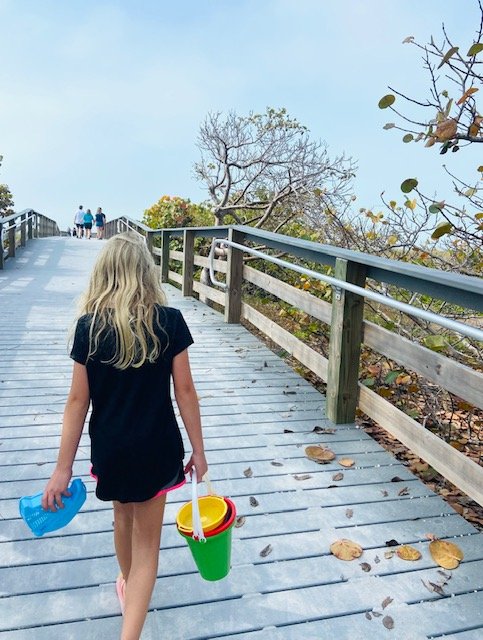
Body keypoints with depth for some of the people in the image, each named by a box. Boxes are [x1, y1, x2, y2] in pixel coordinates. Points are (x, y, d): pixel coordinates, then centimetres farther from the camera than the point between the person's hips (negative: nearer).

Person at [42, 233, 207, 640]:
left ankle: (127, 586, 56)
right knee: (147, 541, 13)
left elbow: (78, 400, -8)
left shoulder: (89, 326, -11)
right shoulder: (169, 321, -13)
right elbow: (185, 391, -10)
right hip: (156, 449, -2)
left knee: (123, 518, 30)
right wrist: (198, 451, 1)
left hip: (110, 449, 3)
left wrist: (63, 469, 0)